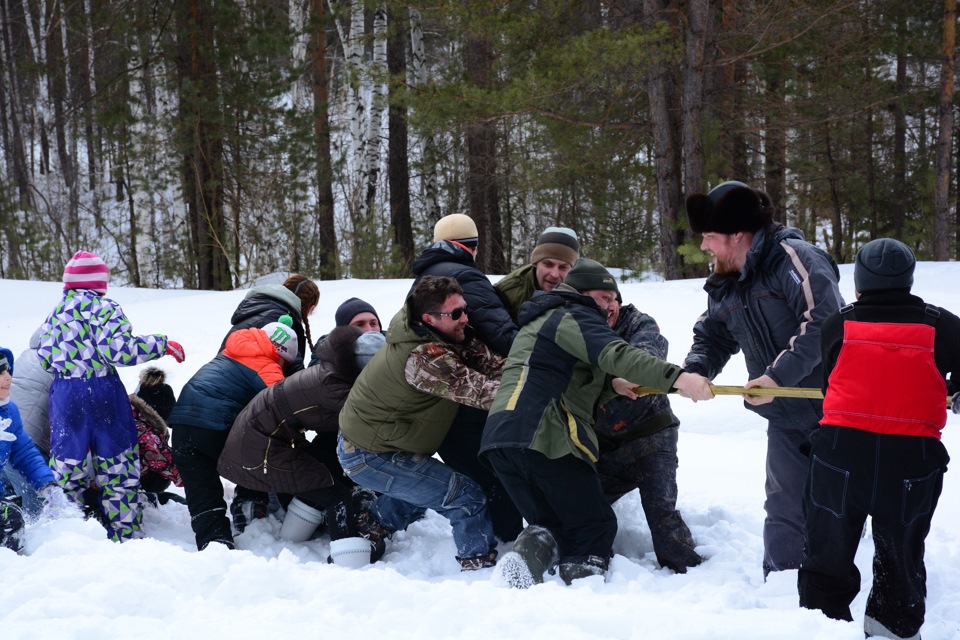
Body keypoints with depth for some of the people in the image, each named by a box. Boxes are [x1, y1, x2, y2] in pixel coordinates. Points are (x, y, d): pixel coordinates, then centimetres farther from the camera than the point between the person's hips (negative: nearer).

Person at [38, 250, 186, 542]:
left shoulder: (56, 313, 7)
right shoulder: (104, 309, -9)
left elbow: (44, 358, 10)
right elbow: (121, 350, -19)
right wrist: (162, 345, -11)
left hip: (64, 394, 5)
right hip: (102, 392, -5)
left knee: (67, 462, 11)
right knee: (117, 463, 4)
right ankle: (125, 534, 7)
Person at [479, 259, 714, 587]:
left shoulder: (540, 322, 33)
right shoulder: (572, 316, 1)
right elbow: (614, 353, -17)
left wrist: (612, 384, 11)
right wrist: (676, 377, -27)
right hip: (545, 436, -8)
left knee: (553, 524, 16)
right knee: (595, 526, 0)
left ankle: (530, 553, -13)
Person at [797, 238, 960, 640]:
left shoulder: (836, 326, -1)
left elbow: (831, 382, 9)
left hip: (841, 449, 0)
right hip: (913, 456, 0)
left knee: (828, 551, 13)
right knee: (902, 554, 18)